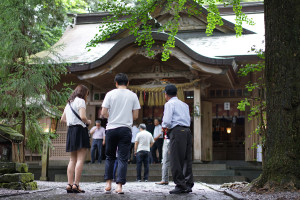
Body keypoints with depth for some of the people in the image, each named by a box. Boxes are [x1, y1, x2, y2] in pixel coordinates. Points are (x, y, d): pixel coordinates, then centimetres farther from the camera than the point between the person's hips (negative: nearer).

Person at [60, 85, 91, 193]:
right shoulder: (80, 101, -4)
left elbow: (62, 119, 24)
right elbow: (83, 117, -17)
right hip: (80, 129, -8)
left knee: (72, 159, 8)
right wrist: (88, 122, 1)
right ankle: (76, 184, -14)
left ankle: (69, 184, 2)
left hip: (70, 130, 8)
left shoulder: (69, 103, 21)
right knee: (80, 159, -8)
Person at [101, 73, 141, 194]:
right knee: (123, 158, 2)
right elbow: (135, 116, 3)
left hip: (111, 128, 0)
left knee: (110, 157, 14)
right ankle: (119, 185, -4)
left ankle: (108, 183, 13)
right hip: (126, 129, 0)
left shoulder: (110, 94, 0)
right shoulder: (133, 96, 3)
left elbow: (103, 113, -3)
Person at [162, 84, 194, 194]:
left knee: (175, 159, -5)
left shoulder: (169, 104, 0)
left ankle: (180, 185, -6)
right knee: (186, 158, 10)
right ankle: (188, 184, 10)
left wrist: (164, 126, 11)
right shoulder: (184, 105, 23)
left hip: (177, 131, -8)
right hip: (187, 130, 8)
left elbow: (167, 121, -12)